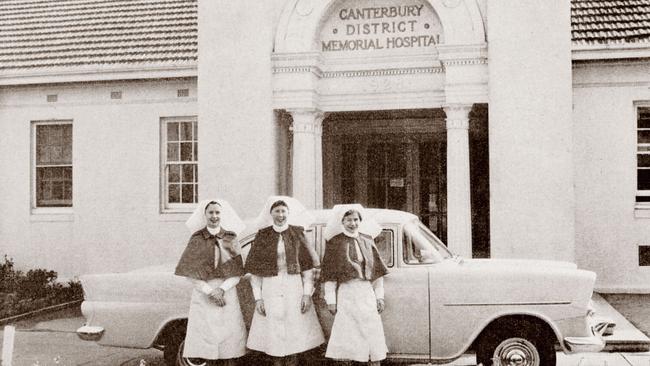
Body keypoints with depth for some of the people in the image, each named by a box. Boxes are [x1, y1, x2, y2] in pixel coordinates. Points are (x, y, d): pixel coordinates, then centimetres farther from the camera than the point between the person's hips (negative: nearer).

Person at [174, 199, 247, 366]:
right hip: (203, 296, -1)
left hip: (227, 294, 1)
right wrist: (209, 290, -10)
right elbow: (190, 273, -1)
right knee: (205, 338, -3)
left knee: (229, 337, -1)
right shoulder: (197, 238, 3)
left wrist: (222, 289, -12)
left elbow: (237, 272, 2)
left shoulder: (230, 238, 6)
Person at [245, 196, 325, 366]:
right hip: (270, 290, 0)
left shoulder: (297, 234, 4)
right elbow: (255, 270, 3)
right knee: (274, 333, 2)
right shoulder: (262, 236, 4)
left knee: (294, 332, 0)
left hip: (294, 288, 0)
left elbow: (308, 267, 2)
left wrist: (307, 293, -7)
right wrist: (258, 297, -4)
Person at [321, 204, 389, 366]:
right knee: (346, 333, 1)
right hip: (346, 293, -3)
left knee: (373, 333, 4)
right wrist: (331, 299, -6)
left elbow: (378, 271, 11)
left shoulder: (367, 241, 9)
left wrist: (379, 296, 6)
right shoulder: (335, 242, 0)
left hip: (367, 293, 3)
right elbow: (329, 274, -2)